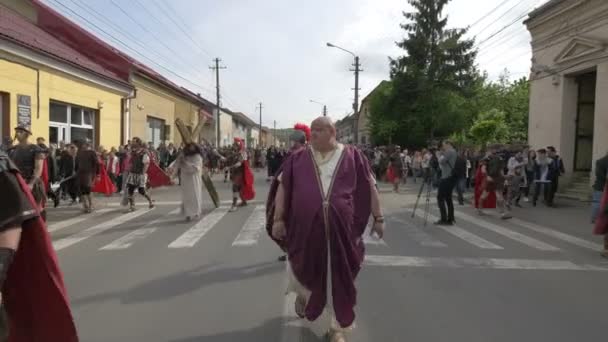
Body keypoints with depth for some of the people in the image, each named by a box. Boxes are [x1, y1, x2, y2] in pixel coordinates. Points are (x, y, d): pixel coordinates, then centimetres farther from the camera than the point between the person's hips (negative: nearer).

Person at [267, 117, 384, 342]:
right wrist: (278, 219, -1)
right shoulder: (298, 158, 4)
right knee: (305, 269, 18)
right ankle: (303, 294, 53)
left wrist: (378, 218, 5)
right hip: (305, 228, 1)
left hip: (341, 229, -1)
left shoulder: (352, 156, 1)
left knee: (337, 278, 8)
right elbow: (283, 187, 5)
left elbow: (370, 187, 5)